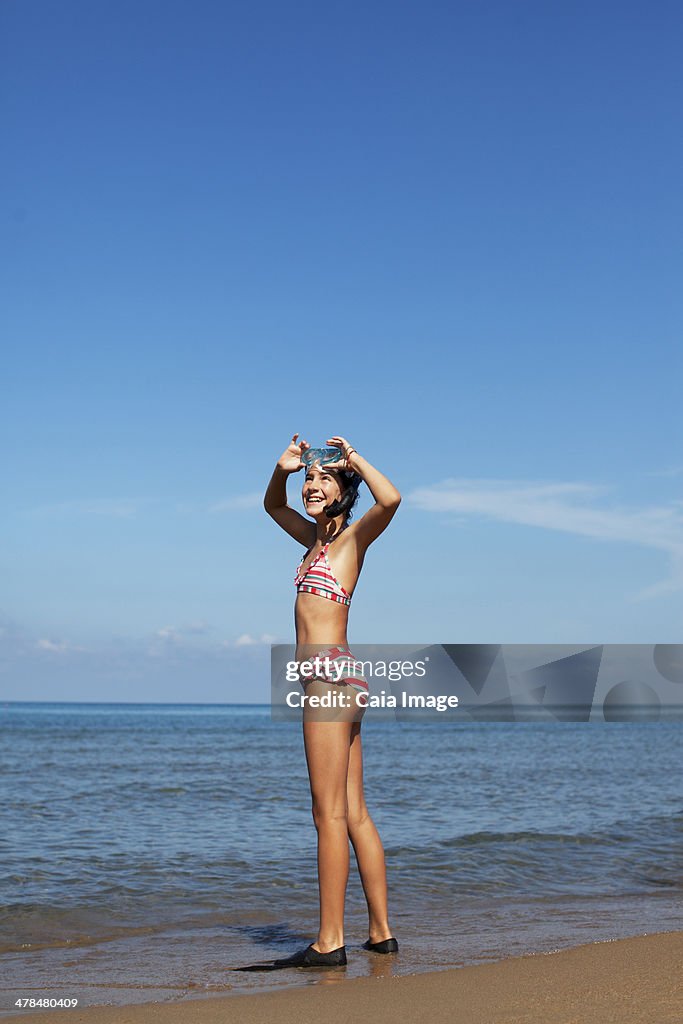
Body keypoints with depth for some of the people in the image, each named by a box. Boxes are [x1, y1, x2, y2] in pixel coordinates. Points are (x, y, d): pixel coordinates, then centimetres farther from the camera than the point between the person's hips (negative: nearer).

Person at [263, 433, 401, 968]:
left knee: (331, 814, -9)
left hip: (331, 673, -9)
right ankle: (381, 931, 15)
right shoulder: (316, 538, 20)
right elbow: (273, 505, 35)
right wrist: (283, 468, 15)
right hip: (335, 681, 9)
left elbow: (390, 499, -22)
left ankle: (330, 942, -7)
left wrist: (354, 459, -8)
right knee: (354, 813, 10)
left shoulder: (354, 537, -2)